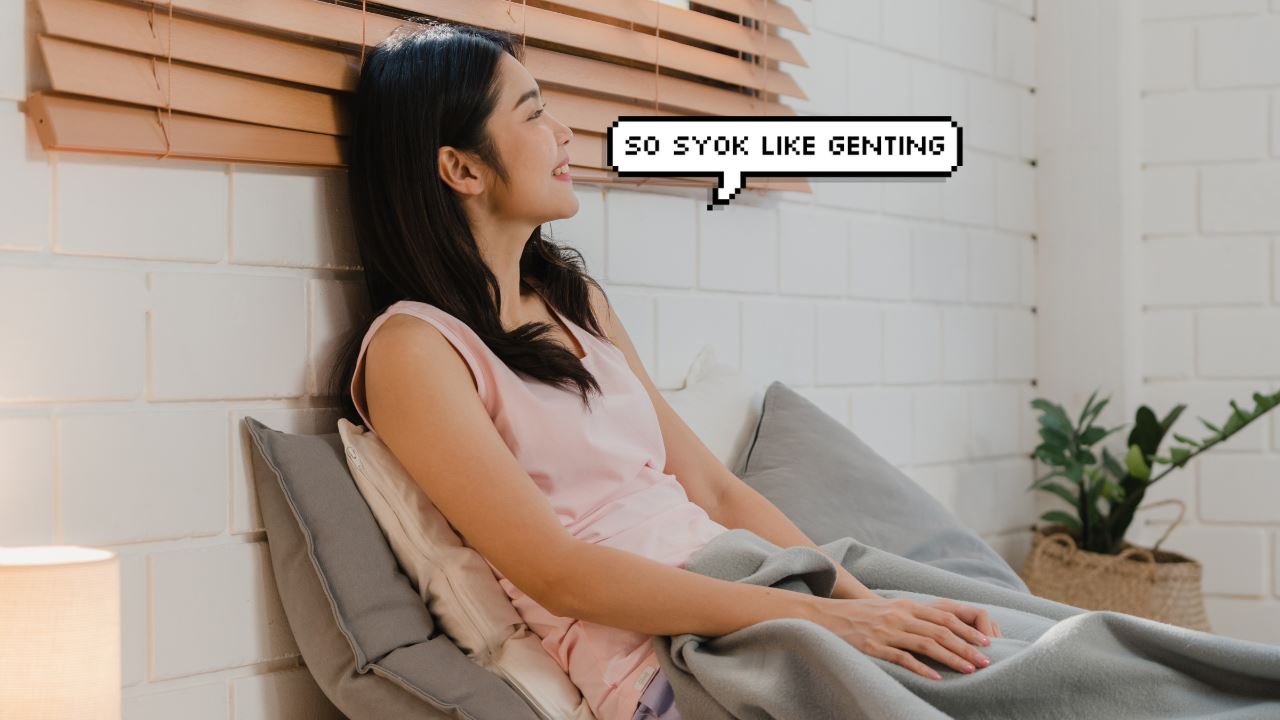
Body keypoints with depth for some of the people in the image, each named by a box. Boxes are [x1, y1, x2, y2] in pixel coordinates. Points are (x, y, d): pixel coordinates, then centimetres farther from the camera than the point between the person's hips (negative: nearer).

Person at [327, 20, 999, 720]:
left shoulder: (578, 300, 18)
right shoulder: (412, 347, -6)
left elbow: (713, 488, 14)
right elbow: (556, 575, -15)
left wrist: (867, 600, 0)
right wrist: (813, 615, -18)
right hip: (653, 657, -7)